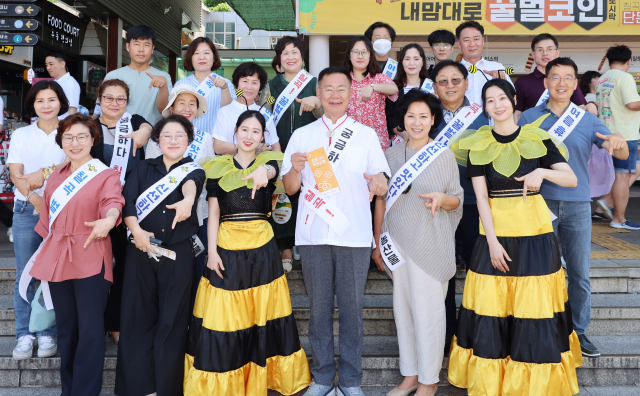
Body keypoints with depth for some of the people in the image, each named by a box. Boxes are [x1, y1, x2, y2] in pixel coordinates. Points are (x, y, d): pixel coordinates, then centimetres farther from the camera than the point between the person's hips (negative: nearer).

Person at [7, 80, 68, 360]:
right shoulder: (21, 135, 11)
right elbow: (16, 175, 3)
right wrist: (35, 198, -14)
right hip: (26, 210, 1)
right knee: (25, 273, 1)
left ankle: (47, 334, 9)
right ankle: (24, 335, 10)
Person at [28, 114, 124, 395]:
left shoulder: (106, 175, 0)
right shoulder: (55, 178, 16)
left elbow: (113, 201, -20)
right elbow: (46, 219, 21)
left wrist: (109, 219, -42)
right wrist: (46, 252, 17)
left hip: (90, 259, -5)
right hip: (57, 258, 5)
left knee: (90, 330, -6)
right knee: (65, 328, 12)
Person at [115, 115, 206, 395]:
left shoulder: (193, 170, 5)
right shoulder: (144, 168, 12)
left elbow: (191, 183, -19)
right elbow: (127, 199, -1)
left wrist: (188, 199, -42)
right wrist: (136, 230, -17)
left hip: (177, 254, -2)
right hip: (140, 251, 2)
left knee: (172, 321, 2)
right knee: (137, 317, 4)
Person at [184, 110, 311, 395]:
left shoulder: (268, 160, 7)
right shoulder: (217, 167, 8)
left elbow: (272, 170, -20)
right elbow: (213, 213, 5)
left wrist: (263, 171, -44)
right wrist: (212, 251, -6)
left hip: (262, 247, 0)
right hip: (226, 247, 0)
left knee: (263, 313, 4)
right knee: (222, 315, 0)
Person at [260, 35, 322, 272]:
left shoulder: (314, 84, 10)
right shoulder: (271, 87, 12)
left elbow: (323, 117, 1)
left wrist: (316, 103, -21)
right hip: (280, 152, 1)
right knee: (281, 199, -3)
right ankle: (286, 250, 6)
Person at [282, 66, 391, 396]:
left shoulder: (366, 134, 11)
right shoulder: (301, 135, 12)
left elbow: (381, 180, 5)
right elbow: (290, 188, 10)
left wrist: (379, 182, -19)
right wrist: (295, 168, -12)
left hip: (354, 234, -1)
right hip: (313, 235, 1)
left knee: (352, 307, 3)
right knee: (319, 307, 7)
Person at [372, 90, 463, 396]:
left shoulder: (444, 154, -2)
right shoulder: (392, 153, 8)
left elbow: (457, 200, 2)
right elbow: (381, 198, 12)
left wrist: (441, 198, -21)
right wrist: (377, 241, 12)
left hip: (430, 242, -4)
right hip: (397, 241, 4)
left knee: (428, 310, 2)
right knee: (402, 307, 10)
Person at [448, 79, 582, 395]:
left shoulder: (538, 139, 4)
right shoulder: (478, 145, 3)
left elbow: (572, 179, 0)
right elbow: (481, 196, -2)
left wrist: (543, 171, -20)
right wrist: (492, 241, -10)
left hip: (535, 234, 0)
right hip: (495, 232, 0)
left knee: (535, 308, 2)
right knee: (491, 309, 1)